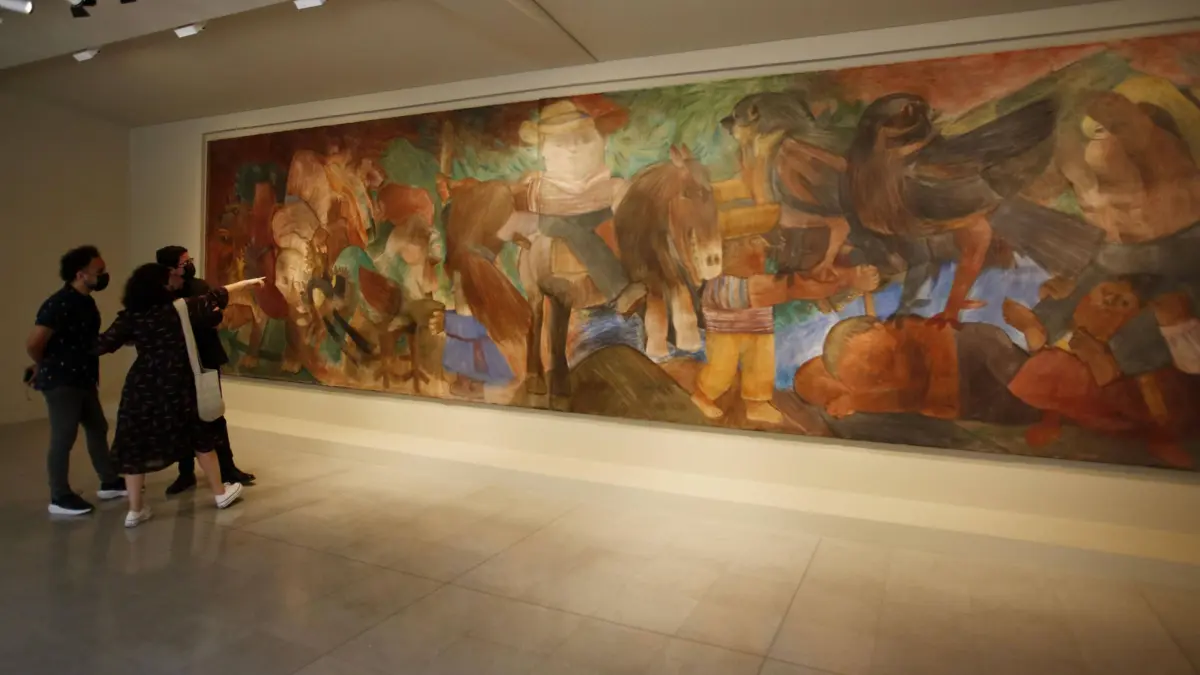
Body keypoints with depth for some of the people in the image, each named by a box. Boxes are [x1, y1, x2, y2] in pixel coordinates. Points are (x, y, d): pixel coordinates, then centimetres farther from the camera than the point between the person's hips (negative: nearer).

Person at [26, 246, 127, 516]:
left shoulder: (85, 301, 8)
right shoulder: (59, 304, -20)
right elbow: (33, 344, -20)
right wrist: (46, 368, -4)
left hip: (83, 379, 9)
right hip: (61, 382, -9)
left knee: (98, 429, 14)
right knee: (63, 438, -1)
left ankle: (110, 483, 26)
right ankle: (60, 498, 11)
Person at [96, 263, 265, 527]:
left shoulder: (130, 316, -2)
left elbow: (103, 345, -1)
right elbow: (215, 298, 3)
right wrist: (248, 282, 14)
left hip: (142, 387, 2)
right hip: (177, 386, -1)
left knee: (136, 445, 9)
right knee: (200, 437, 14)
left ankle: (135, 510, 13)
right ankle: (220, 493, 24)